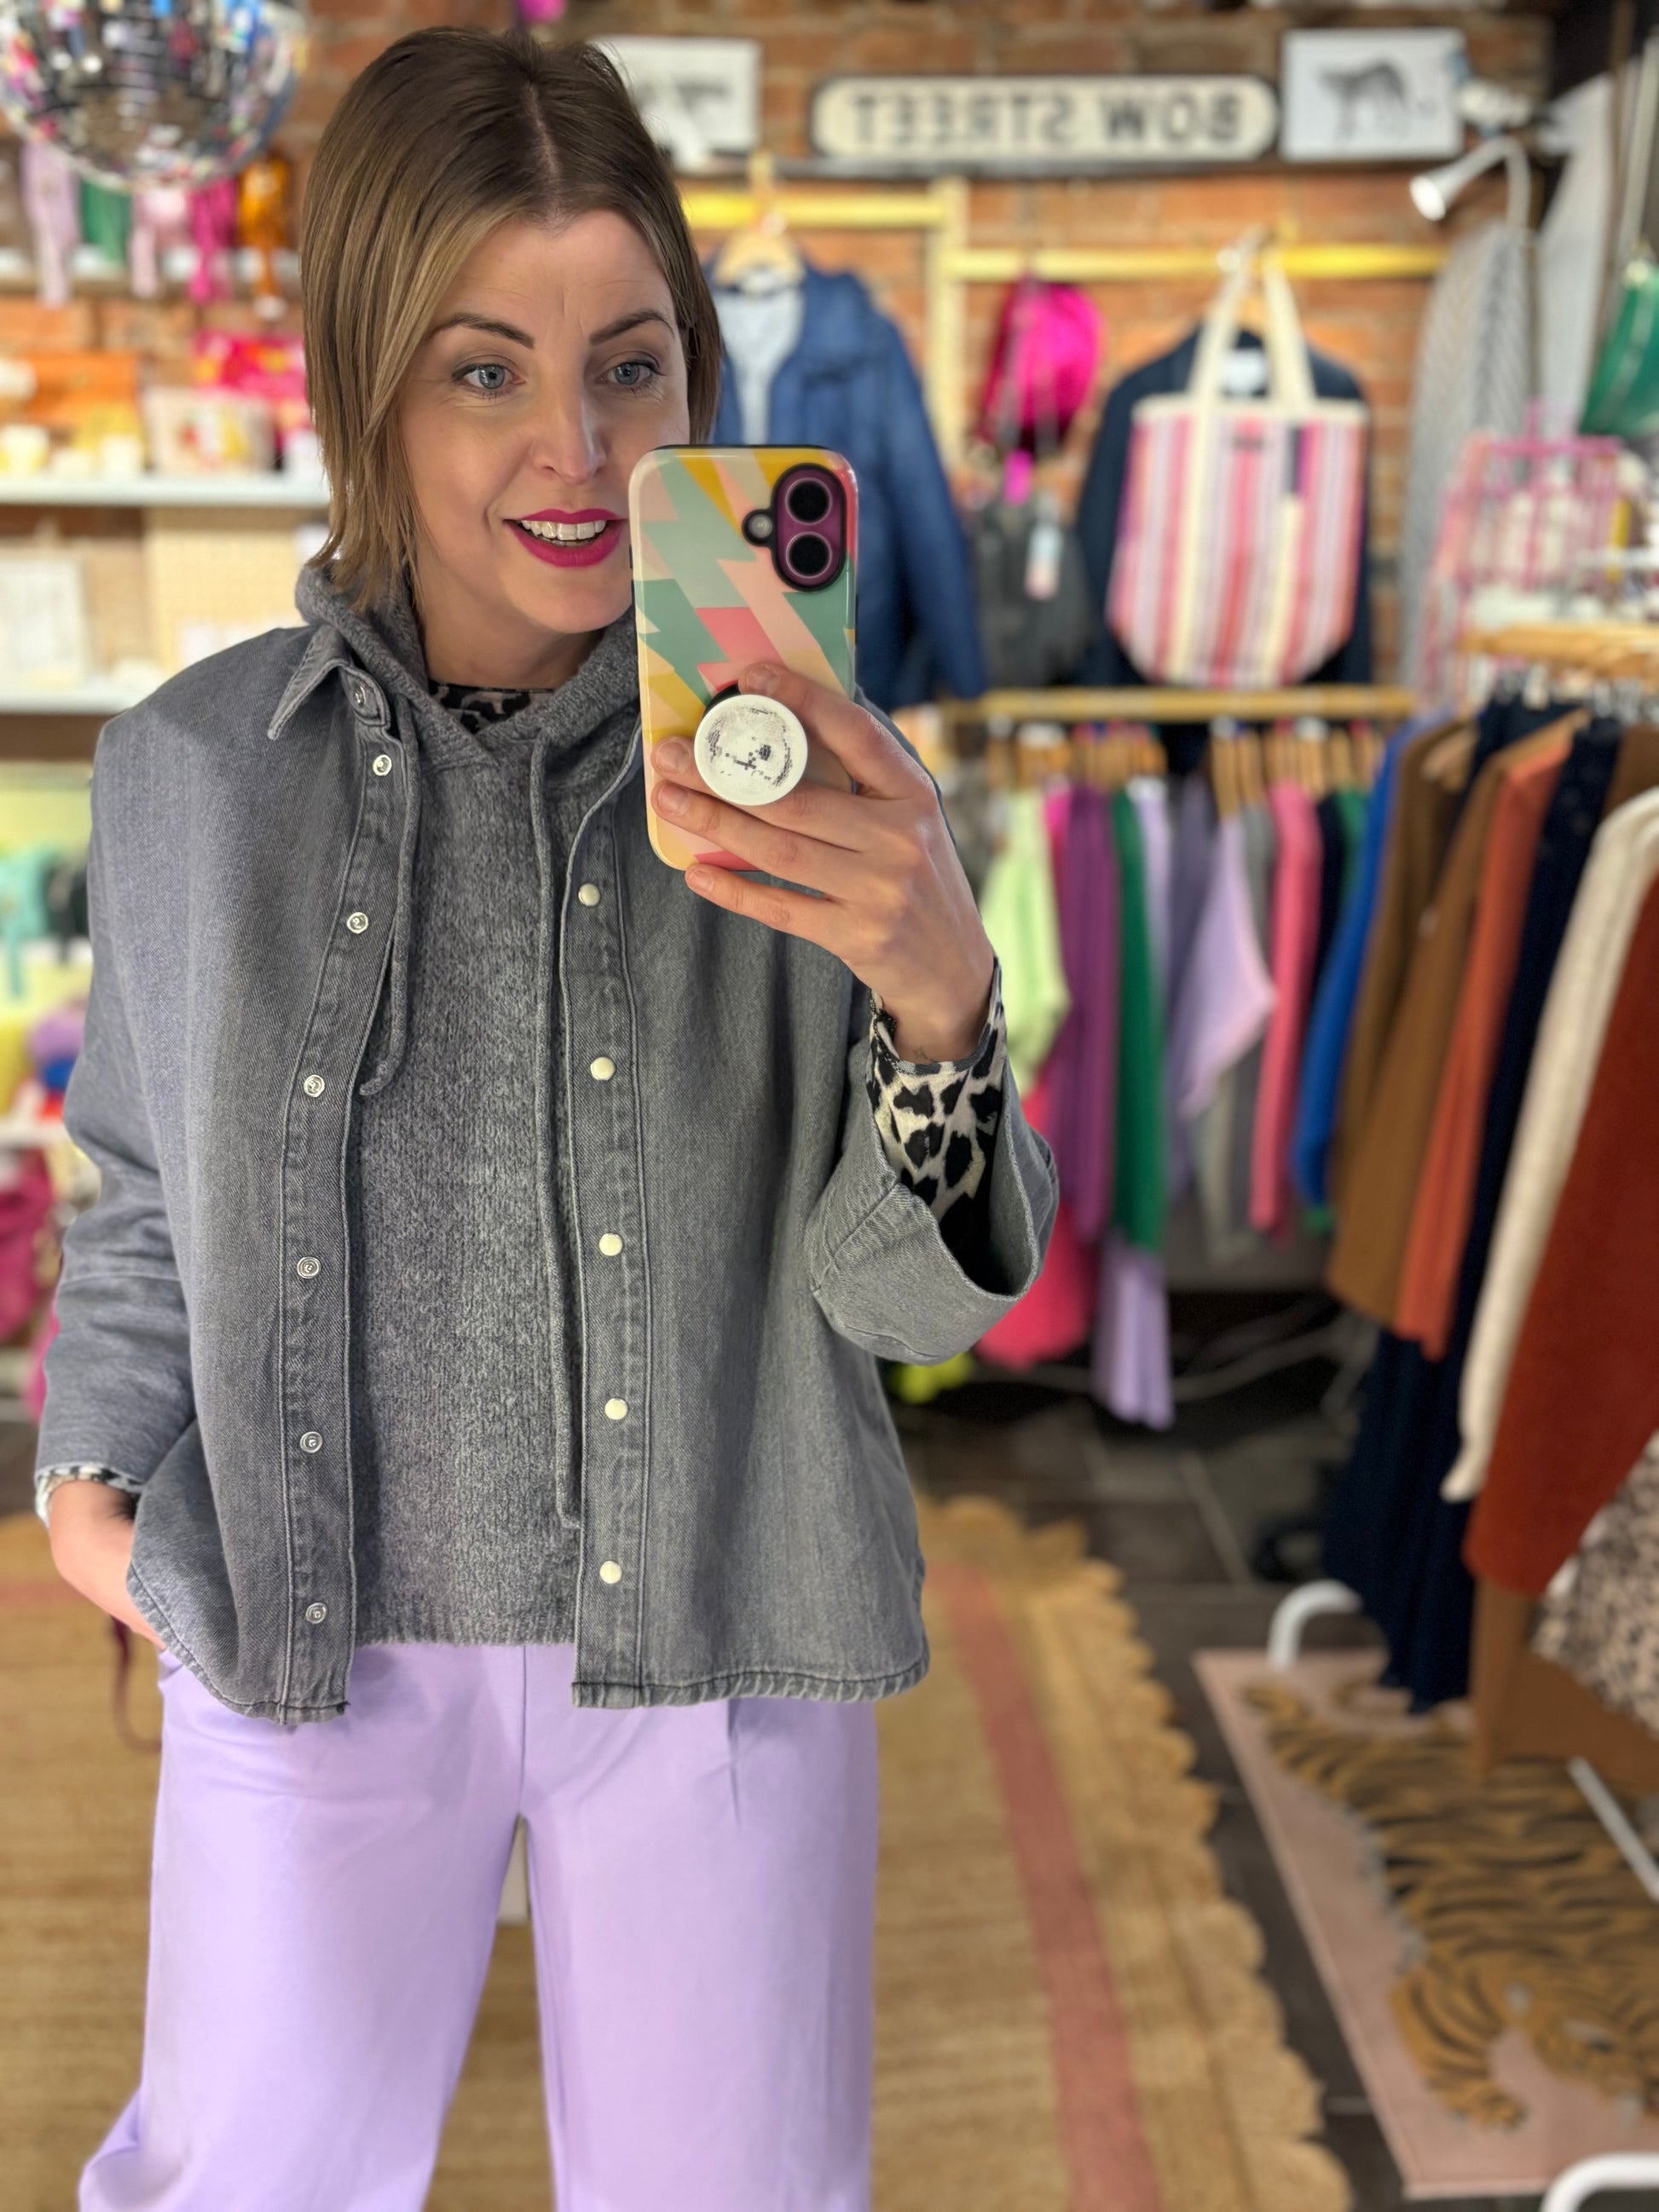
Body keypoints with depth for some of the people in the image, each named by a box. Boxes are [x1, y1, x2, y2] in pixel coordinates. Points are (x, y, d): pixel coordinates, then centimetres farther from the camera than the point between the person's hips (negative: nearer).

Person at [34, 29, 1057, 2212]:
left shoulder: (807, 781, -10)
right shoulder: (193, 765, -5)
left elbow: (920, 1298, -13)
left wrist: (936, 1003, -30)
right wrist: (93, 1469, 4)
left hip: (710, 1649, 0)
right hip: (307, 1643, 1)